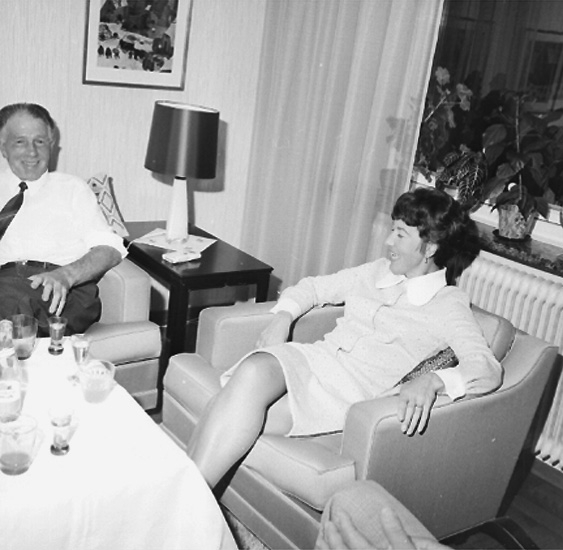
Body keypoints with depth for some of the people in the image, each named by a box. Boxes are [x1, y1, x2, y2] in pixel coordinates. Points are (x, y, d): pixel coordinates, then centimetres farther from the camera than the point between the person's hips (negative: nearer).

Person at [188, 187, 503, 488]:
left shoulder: (449, 306, 3)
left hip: (352, 392, -5)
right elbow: (313, 287, 28)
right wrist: (282, 318, 6)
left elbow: (488, 370, -11)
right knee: (255, 370, -31)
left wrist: (432, 380, -31)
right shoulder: (378, 272, 21)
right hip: (312, 358, 5)